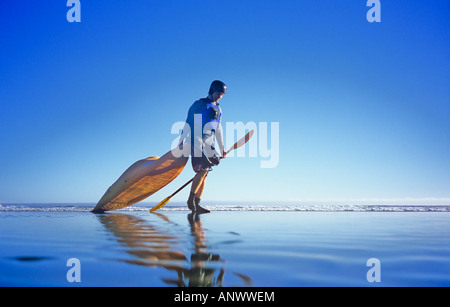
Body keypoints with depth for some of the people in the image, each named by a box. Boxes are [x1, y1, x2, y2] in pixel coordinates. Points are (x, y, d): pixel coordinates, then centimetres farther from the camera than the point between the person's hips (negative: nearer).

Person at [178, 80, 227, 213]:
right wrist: (182, 141, -11)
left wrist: (222, 148, 25)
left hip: (209, 144, 7)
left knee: (204, 173, 0)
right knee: (202, 170, -18)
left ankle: (196, 204, 2)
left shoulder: (218, 110, 22)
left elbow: (218, 130, 27)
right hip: (197, 142, -6)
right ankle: (191, 199, -8)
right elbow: (188, 123, -4)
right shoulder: (199, 104, 2)